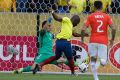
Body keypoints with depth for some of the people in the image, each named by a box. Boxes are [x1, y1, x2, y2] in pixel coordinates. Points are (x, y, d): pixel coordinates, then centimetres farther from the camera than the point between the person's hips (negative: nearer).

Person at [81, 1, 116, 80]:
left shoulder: (90, 16, 2)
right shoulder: (107, 16, 5)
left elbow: (83, 29, -5)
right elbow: (113, 29, -3)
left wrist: (82, 38, 11)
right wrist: (112, 39, 10)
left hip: (93, 41, 0)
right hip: (103, 41, 0)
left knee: (93, 60, 12)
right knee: (103, 62, 3)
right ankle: (103, 58, -27)